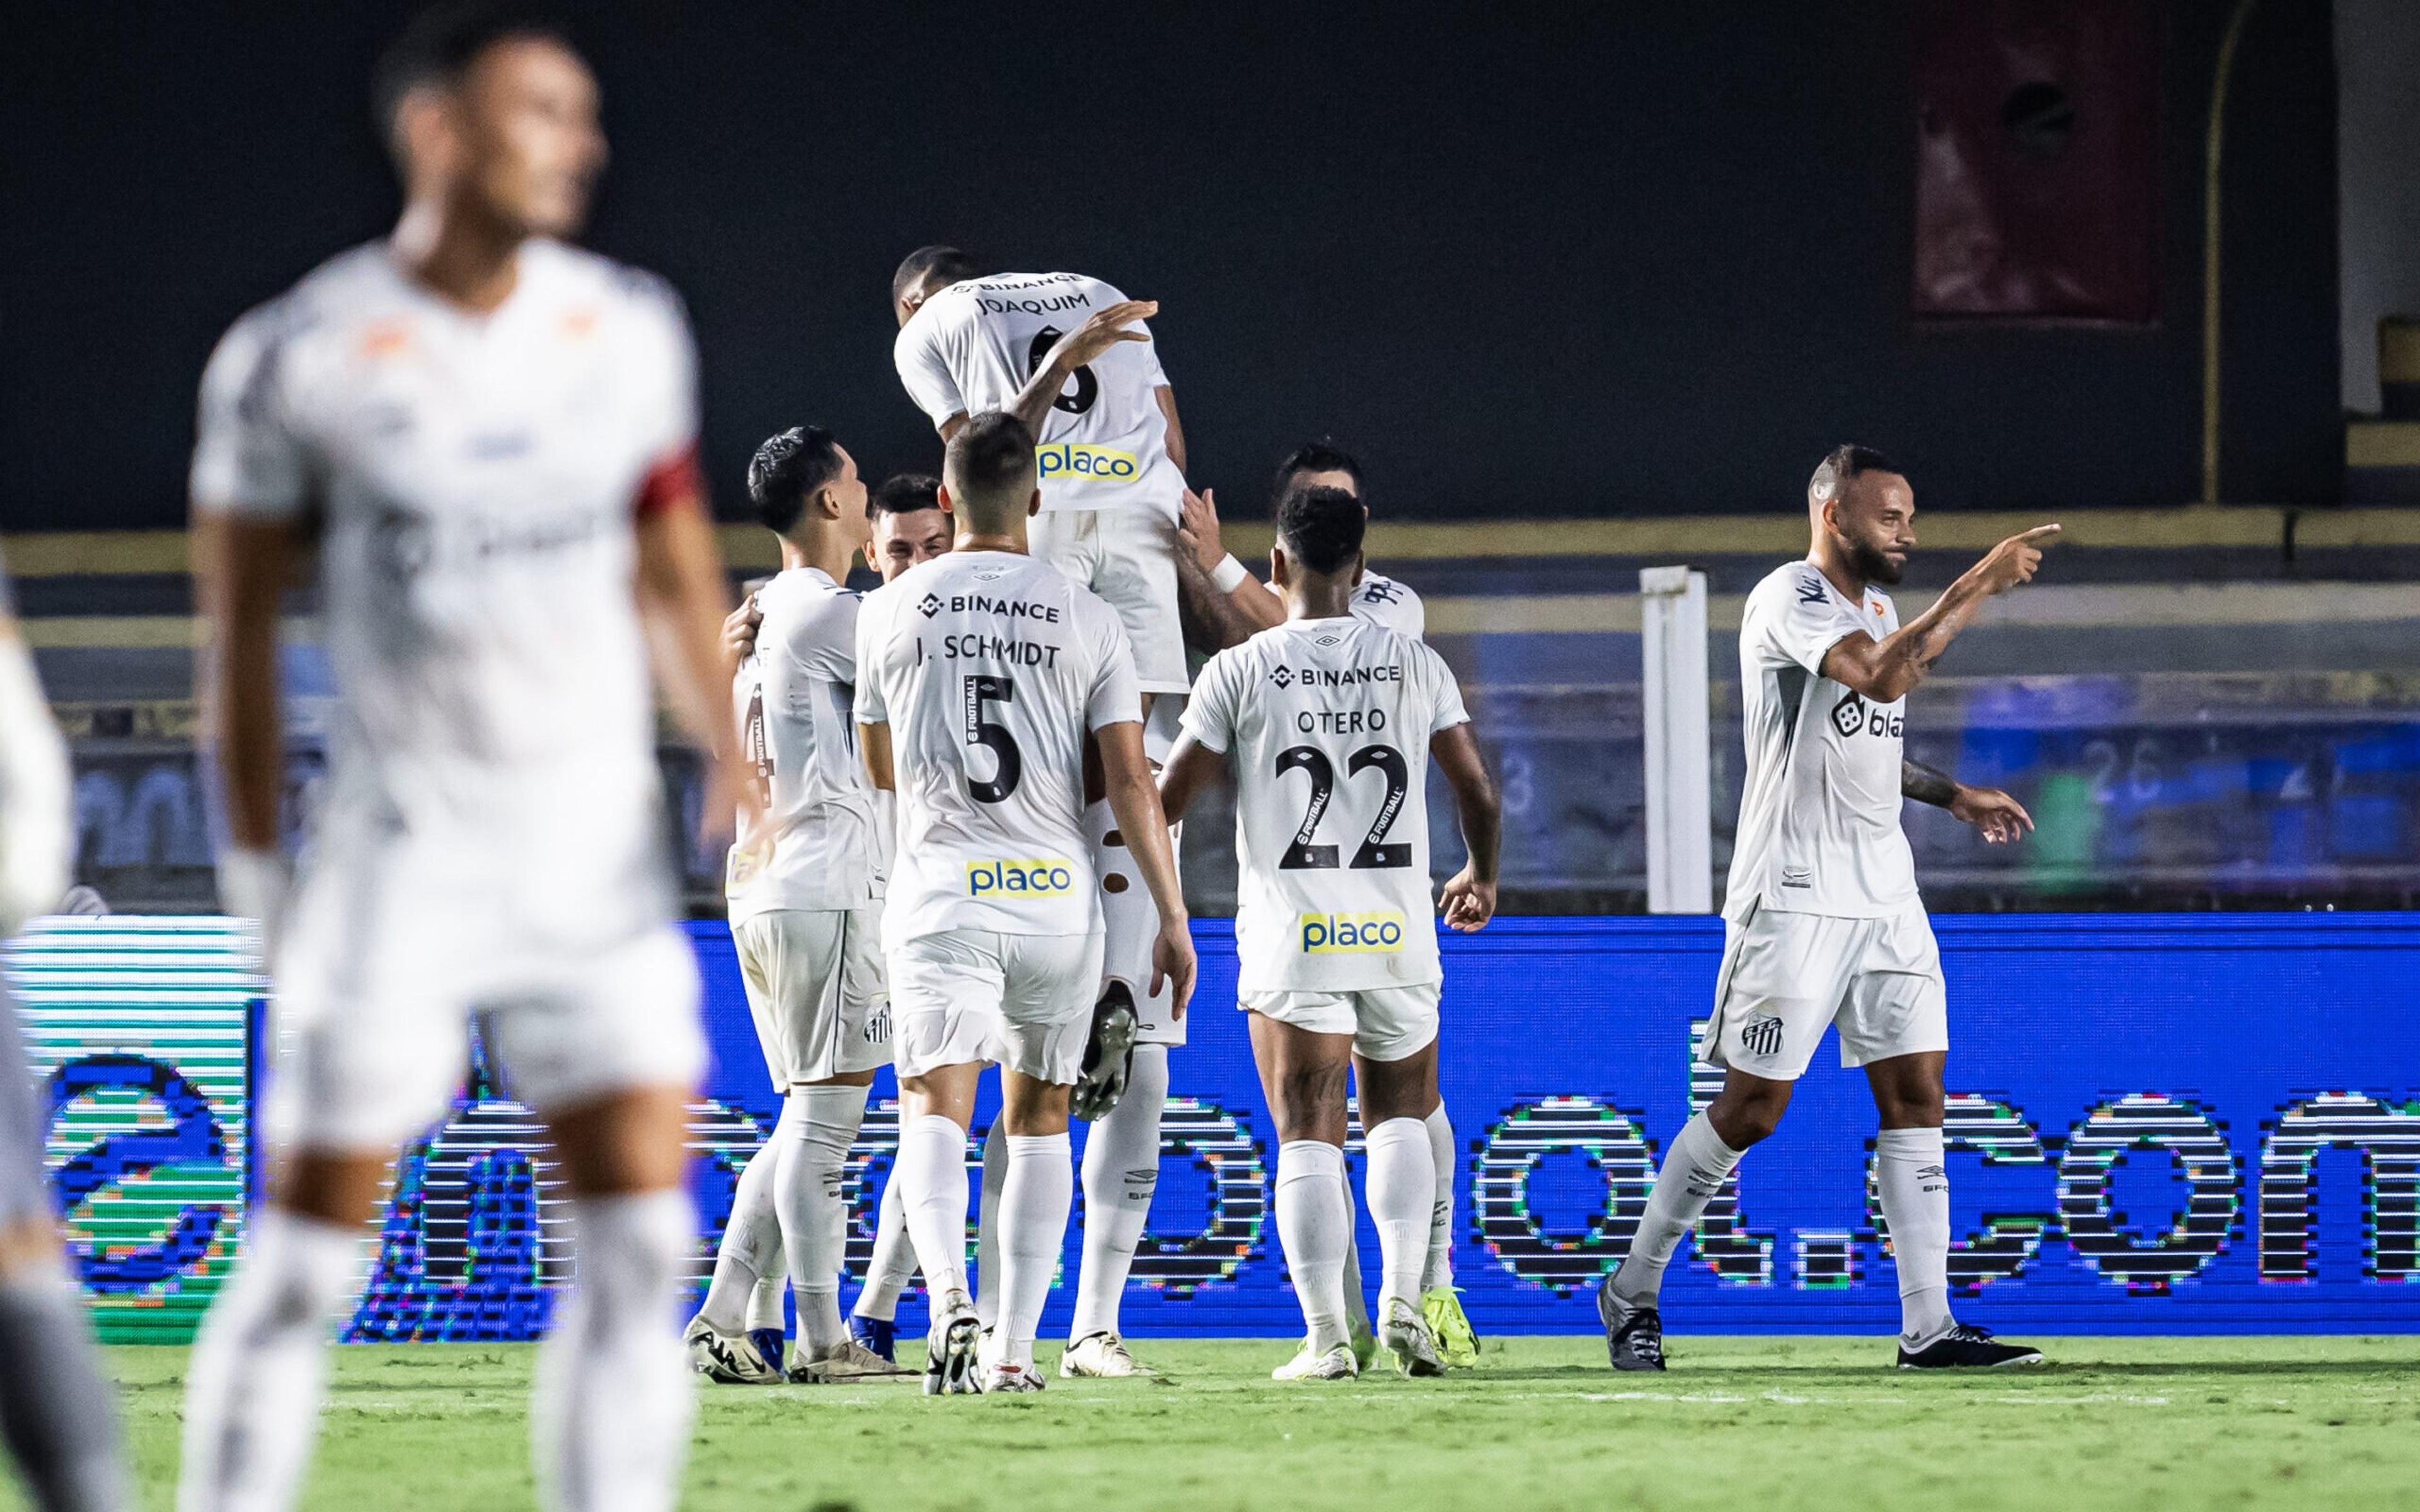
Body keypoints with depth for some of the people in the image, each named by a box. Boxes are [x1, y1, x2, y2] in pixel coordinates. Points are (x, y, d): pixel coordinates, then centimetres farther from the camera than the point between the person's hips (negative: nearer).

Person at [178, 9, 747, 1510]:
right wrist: (258, 857, 2)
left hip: (598, 838, 3)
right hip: (406, 840, -3)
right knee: (311, 1251, -2)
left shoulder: (627, 333, 3)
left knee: (642, 1238, -4)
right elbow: (242, 612, 1)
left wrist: (731, 763, 2)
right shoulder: (301, 356, -8)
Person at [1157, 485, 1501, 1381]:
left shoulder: (1240, 672, -2)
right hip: (1398, 933, 2)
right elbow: (1477, 791, 7)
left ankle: (1326, 1335, -6)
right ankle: (1402, 1300, 1)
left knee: (1309, 1138, 0)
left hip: (1291, 935, -2)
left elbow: (1168, 799, 0)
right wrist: (1482, 878, 27)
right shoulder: (1414, 666, 4)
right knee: (1402, 1116, 18)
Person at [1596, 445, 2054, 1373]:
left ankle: (1928, 1326, -2)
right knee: (1751, 1109, -5)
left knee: (1916, 1096, 0)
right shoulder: (1789, 600, -11)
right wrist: (1979, 586, -27)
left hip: (1884, 896, 8)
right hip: (1794, 896, -8)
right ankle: (1633, 1291, 10)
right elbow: (1883, 677, -28)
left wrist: (1953, 796, 18)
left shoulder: (1876, 607, 17)